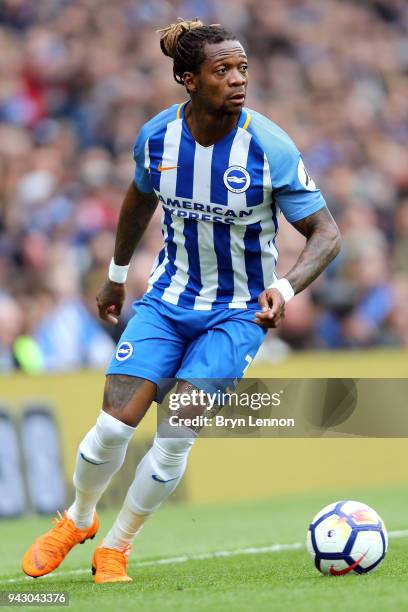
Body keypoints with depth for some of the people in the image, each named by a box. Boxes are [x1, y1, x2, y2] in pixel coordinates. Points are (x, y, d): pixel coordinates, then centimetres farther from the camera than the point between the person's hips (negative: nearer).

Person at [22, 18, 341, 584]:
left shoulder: (271, 148, -20)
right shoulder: (157, 136, -10)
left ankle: (116, 547, 10)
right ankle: (77, 519, 22)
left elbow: (326, 234, -14)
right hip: (168, 299, 2)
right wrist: (117, 276, 23)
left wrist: (287, 287, -33)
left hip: (239, 312, -2)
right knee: (113, 427, -8)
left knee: (175, 438, -13)